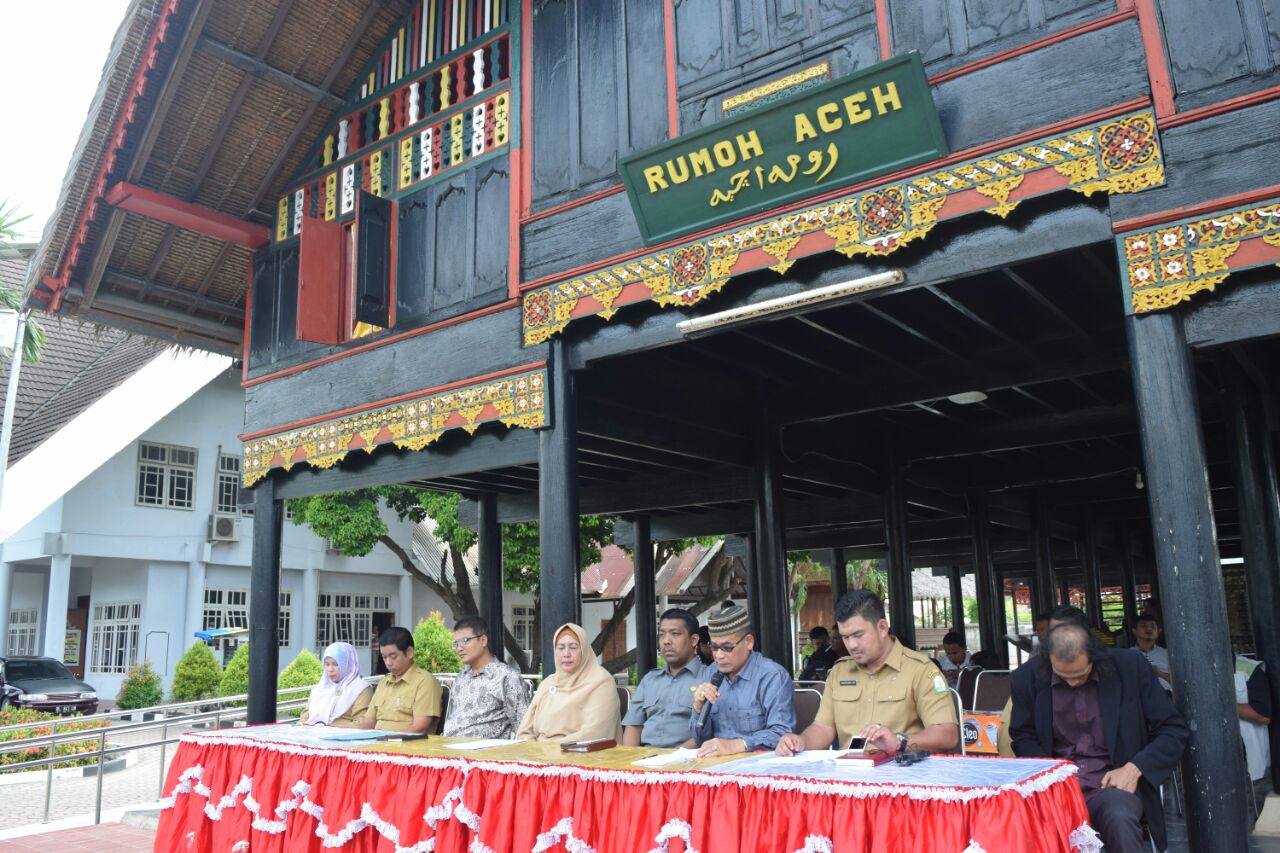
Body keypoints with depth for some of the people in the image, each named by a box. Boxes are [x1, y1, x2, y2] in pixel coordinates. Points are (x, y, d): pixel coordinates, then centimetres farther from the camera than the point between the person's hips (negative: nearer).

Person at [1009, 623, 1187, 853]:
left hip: (1112, 783, 0)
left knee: (1120, 819, -36)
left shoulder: (1131, 666, -4)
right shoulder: (1029, 678, -1)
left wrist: (1134, 769, -12)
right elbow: (1022, 737, 12)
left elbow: (1174, 730, 2)